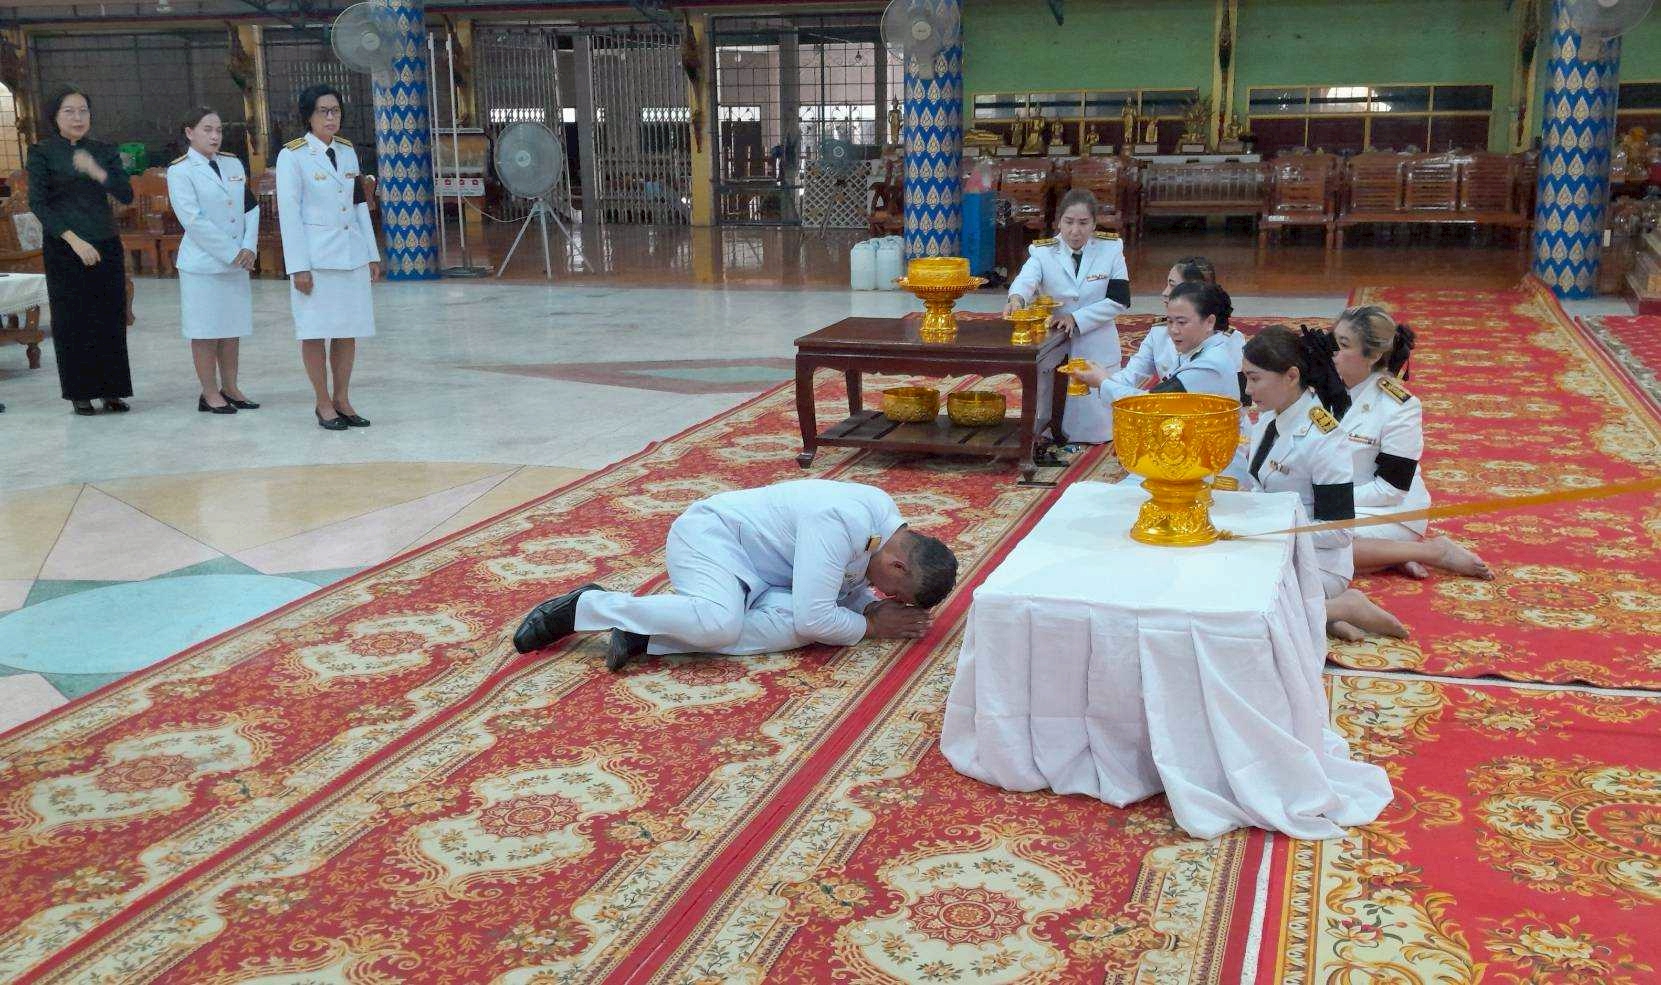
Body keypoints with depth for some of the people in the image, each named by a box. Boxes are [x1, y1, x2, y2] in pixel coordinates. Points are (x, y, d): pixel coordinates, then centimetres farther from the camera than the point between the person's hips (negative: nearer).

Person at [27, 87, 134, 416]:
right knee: (71, 321, 0)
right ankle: (80, 393, 8)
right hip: (64, 249, -3)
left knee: (111, 319, 1)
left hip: (106, 245, 3)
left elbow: (126, 195, 1)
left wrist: (97, 172, -17)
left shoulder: (105, 151, 10)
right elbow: (38, 203, -6)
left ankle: (111, 390, 9)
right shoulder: (42, 152, 1)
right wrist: (74, 240, -16)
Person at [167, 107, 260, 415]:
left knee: (232, 328, 10)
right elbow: (194, 220, -13)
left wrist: (249, 248, -5)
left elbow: (251, 207, 9)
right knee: (206, 331, 1)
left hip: (237, 262, 5)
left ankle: (229, 388, 20)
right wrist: (232, 253, -14)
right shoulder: (180, 171, -6)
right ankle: (209, 393, 9)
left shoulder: (233, 164, 11)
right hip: (203, 263, -5)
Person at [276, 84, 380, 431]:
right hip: (316, 256, -5)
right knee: (315, 331, 0)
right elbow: (288, 213, -9)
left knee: (348, 331, 7)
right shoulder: (292, 155, -6)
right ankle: (323, 404, 10)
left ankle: (342, 400, 17)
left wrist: (372, 254, 12)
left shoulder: (348, 151, 11)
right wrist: (299, 266, -13)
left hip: (352, 254, 5)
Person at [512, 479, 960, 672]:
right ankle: (586, 606, -17)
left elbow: (846, 587, 12)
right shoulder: (839, 525, -30)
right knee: (721, 622, -37)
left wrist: (875, 607, -8)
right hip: (709, 533, -9)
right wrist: (873, 624, -16)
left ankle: (645, 633, -17)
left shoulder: (887, 522, 0)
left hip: (756, 569, 9)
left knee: (794, 626, -20)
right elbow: (816, 619, -31)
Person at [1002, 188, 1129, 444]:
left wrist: (1077, 319, -17)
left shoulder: (1111, 248, -2)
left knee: (1093, 421, 4)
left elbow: (1120, 300, -7)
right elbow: (1026, 279, -24)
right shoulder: (1043, 252, -3)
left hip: (1096, 353, 0)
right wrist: (1016, 298, -48)